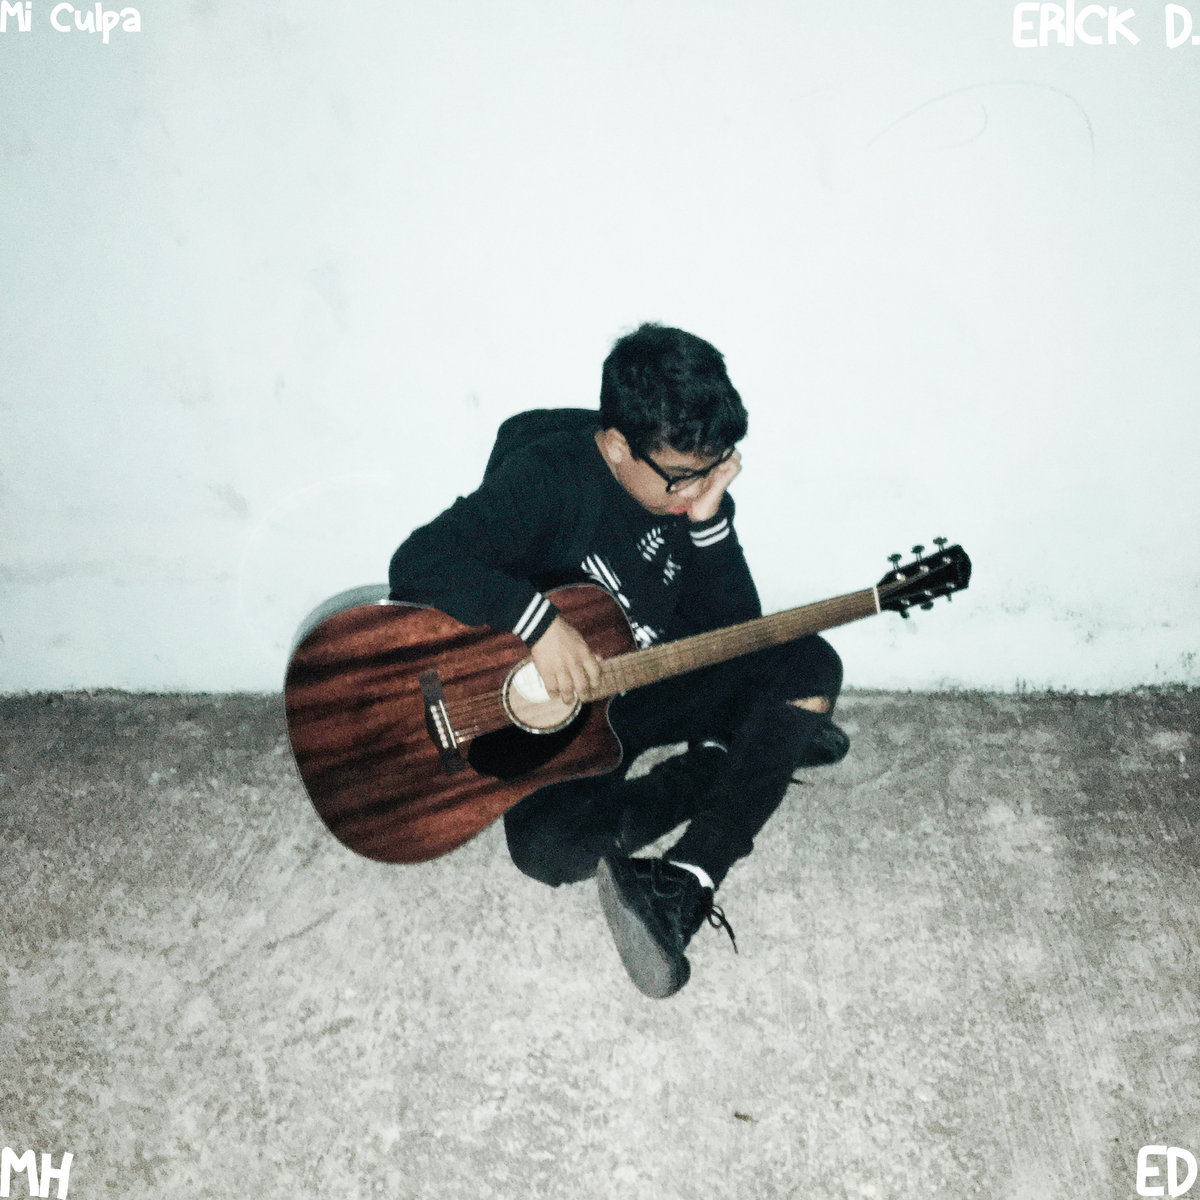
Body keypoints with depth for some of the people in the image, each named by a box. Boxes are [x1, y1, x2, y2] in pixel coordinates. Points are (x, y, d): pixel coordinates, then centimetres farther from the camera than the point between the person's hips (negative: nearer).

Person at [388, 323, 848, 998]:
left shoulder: (692, 483, -5)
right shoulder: (549, 477, -22)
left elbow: (735, 629, -7)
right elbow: (418, 564, -31)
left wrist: (709, 522, -22)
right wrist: (539, 618, -41)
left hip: (661, 681, 6)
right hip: (560, 704, -5)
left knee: (811, 667, -14)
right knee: (551, 848, -30)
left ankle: (681, 888, -25)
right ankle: (734, 758, -8)